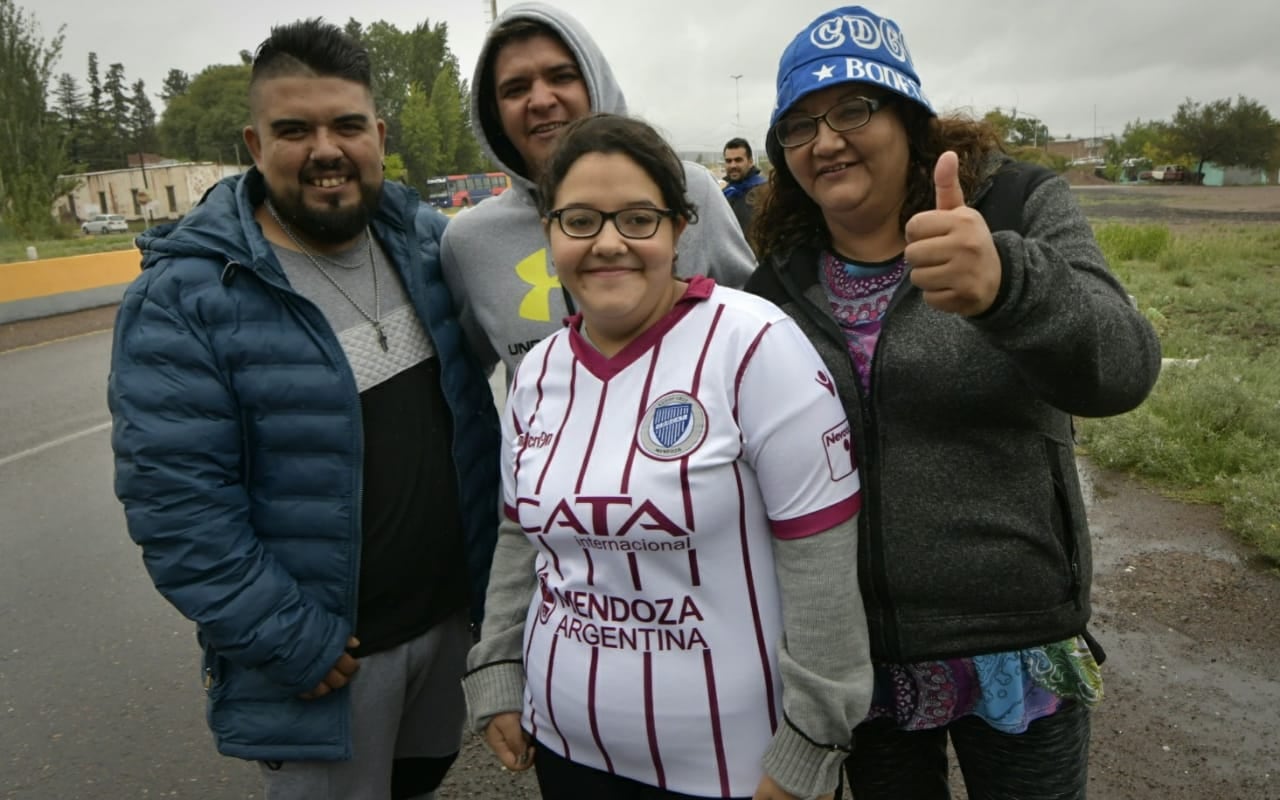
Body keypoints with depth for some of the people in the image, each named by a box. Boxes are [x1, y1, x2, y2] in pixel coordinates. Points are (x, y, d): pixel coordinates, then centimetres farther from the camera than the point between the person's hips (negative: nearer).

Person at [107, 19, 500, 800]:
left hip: (453, 614, 5)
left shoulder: (429, 240, -1)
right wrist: (295, 645, -18)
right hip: (320, 658, -5)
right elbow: (177, 503, -19)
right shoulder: (185, 296, -17)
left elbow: (473, 396, 10)